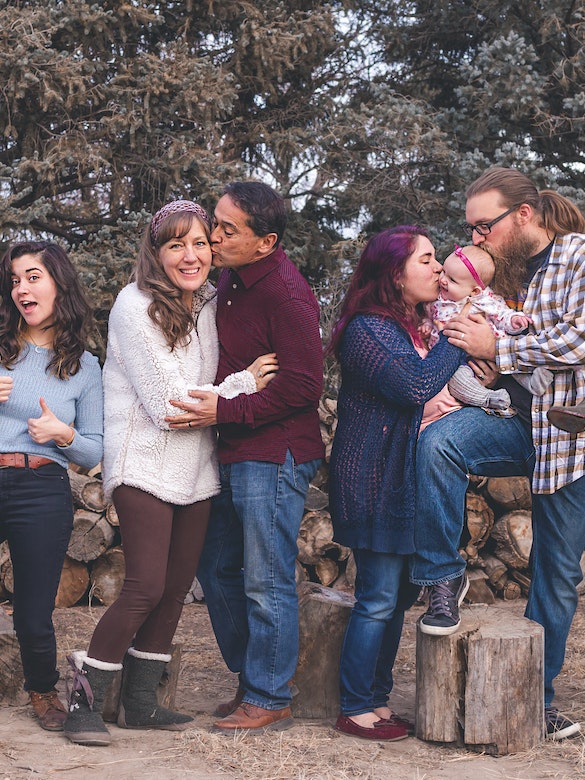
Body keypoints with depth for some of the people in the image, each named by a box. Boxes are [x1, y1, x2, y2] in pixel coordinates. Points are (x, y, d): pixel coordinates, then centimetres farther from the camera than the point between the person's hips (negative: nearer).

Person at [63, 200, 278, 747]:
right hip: (146, 465, -7)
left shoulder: (210, 304, 9)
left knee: (177, 586, 8)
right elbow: (170, 404, -15)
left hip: (196, 470, 7)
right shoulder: (135, 306, -12)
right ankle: (84, 700, 3)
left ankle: (139, 702, 20)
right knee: (146, 588, -11)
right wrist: (244, 384, -9)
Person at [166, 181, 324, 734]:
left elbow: (301, 385, -21)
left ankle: (269, 701, 11)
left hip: (274, 455, -10)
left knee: (266, 582, -2)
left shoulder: (285, 293, -17)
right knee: (218, 568, 16)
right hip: (233, 454, 10)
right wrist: (209, 406, 11)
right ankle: (250, 678, 30)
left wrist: (225, 411, -20)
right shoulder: (231, 280, 11)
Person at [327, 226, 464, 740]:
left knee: (398, 597, 10)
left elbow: (434, 394, 16)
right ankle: (357, 710, 3)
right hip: (375, 481, -9)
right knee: (378, 598, -6)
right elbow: (415, 388, -23)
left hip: (408, 481, 9)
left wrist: (447, 394, -6)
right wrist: (456, 339, -13)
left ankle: (378, 701, 18)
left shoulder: (419, 326, 15)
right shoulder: (366, 330, -13)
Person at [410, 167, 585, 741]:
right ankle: (442, 575, -13)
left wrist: (496, 349, -17)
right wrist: (486, 371, -4)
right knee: (439, 441, -29)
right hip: (518, 420, 4)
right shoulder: (501, 271, 10)